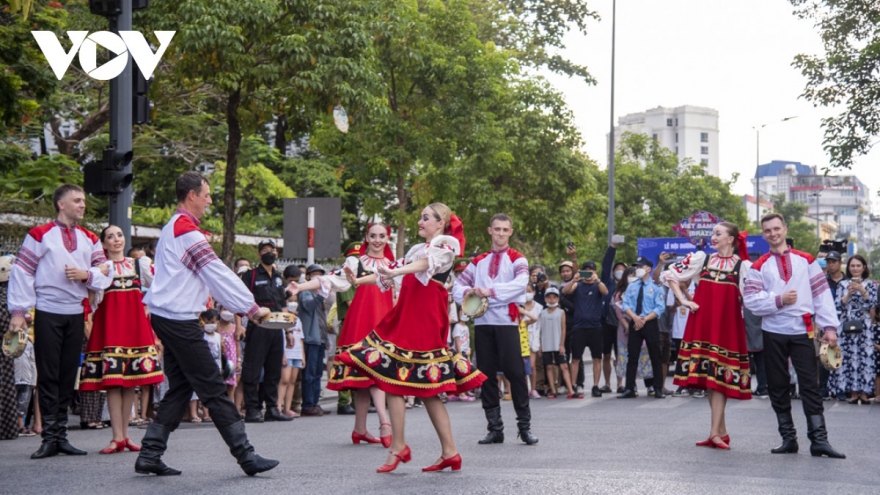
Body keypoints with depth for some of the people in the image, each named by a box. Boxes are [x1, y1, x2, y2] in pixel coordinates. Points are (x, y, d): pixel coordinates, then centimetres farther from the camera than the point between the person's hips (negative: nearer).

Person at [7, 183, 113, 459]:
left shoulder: (90, 240, 13)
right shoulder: (40, 235, -1)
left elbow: (105, 275, 10)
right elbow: (22, 272, -5)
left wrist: (87, 275, -11)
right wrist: (19, 311, -11)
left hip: (76, 314, 4)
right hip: (48, 314, -4)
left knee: (68, 375, 6)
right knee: (48, 375, -4)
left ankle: (61, 436, 11)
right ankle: (49, 438, -2)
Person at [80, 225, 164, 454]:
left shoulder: (139, 264, 15)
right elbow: (94, 295, -6)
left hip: (135, 323, 3)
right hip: (109, 323, -3)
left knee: (131, 381, 2)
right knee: (112, 380, -9)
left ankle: (124, 434, 9)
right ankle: (118, 437, -9)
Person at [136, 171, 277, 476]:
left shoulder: (172, 228, 18)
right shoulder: (188, 230, -14)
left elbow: (208, 277, 21)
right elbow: (219, 274, -15)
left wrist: (240, 307, 19)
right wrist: (252, 308, -8)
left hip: (166, 317, 10)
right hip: (180, 321, -10)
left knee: (180, 388, 12)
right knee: (213, 389, -7)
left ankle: (150, 455, 10)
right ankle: (246, 456, -3)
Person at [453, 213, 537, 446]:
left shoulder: (517, 259, 5)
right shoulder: (478, 261, 17)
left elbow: (521, 282, -16)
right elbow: (457, 285, 11)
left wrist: (491, 291, -26)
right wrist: (467, 292, -12)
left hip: (506, 321, -4)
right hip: (482, 322, 4)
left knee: (514, 372, -9)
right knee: (486, 374, 4)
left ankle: (524, 426, 0)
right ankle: (495, 427, 11)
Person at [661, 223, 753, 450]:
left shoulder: (743, 266, 0)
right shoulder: (701, 258, 7)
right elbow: (669, 275, 10)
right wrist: (683, 300, 3)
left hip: (727, 325, -3)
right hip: (701, 324, 3)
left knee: (719, 377, -7)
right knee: (707, 377, 5)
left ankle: (715, 433, -8)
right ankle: (721, 431, 14)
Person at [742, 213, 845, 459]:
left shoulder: (806, 261, 7)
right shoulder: (759, 267, 6)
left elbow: (821, 293, 3)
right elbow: (750, 300, -4)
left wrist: (829, 326, -3)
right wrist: (778, 300, -17)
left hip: (802, 331, -1)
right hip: (773, 333, 1)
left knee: (810, 384, -4)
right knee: (778, 387, 5)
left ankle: (819, 439, -4)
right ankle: (788, 438, 14)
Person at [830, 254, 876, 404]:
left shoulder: (870, 284, 7)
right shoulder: (843, 284, 9)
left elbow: (872, 303, -2)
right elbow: (839, 305, 3)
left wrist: (862, 291, -14)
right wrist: (849, 293, -11)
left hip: (864, 326, -1)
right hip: (847, 326, 1)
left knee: (865, 357, -5)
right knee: (849, 358, -2)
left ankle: (864, 393, -1)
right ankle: (853, 393, 3)